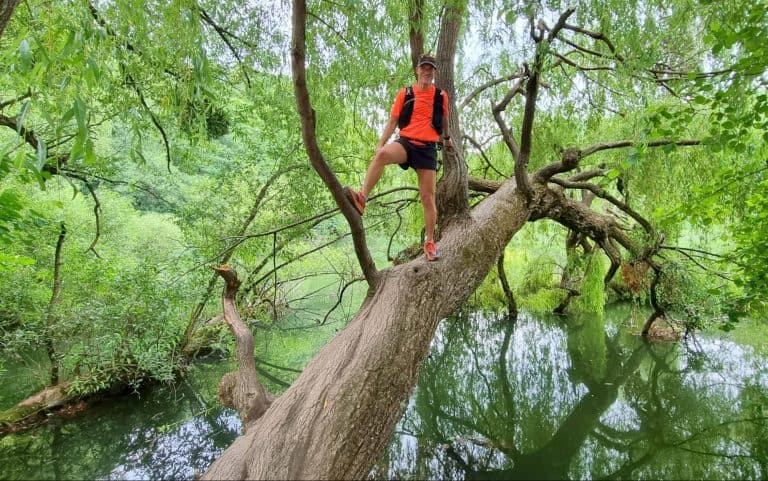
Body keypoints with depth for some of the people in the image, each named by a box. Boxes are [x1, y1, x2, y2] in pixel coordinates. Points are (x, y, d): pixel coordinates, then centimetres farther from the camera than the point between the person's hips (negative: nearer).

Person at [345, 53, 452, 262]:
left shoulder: (441, 96, 11)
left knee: (428, 196, -3)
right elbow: (392, 121, 8)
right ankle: (362, 198, -39)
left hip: (428, 148, 1)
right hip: (406, 142, -1)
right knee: (382, 155, -36)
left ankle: (430, 243, 7)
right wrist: (380, 144, -3)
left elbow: (443, 121, 27)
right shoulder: (405, 93, 8)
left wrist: (446, 139, 42)